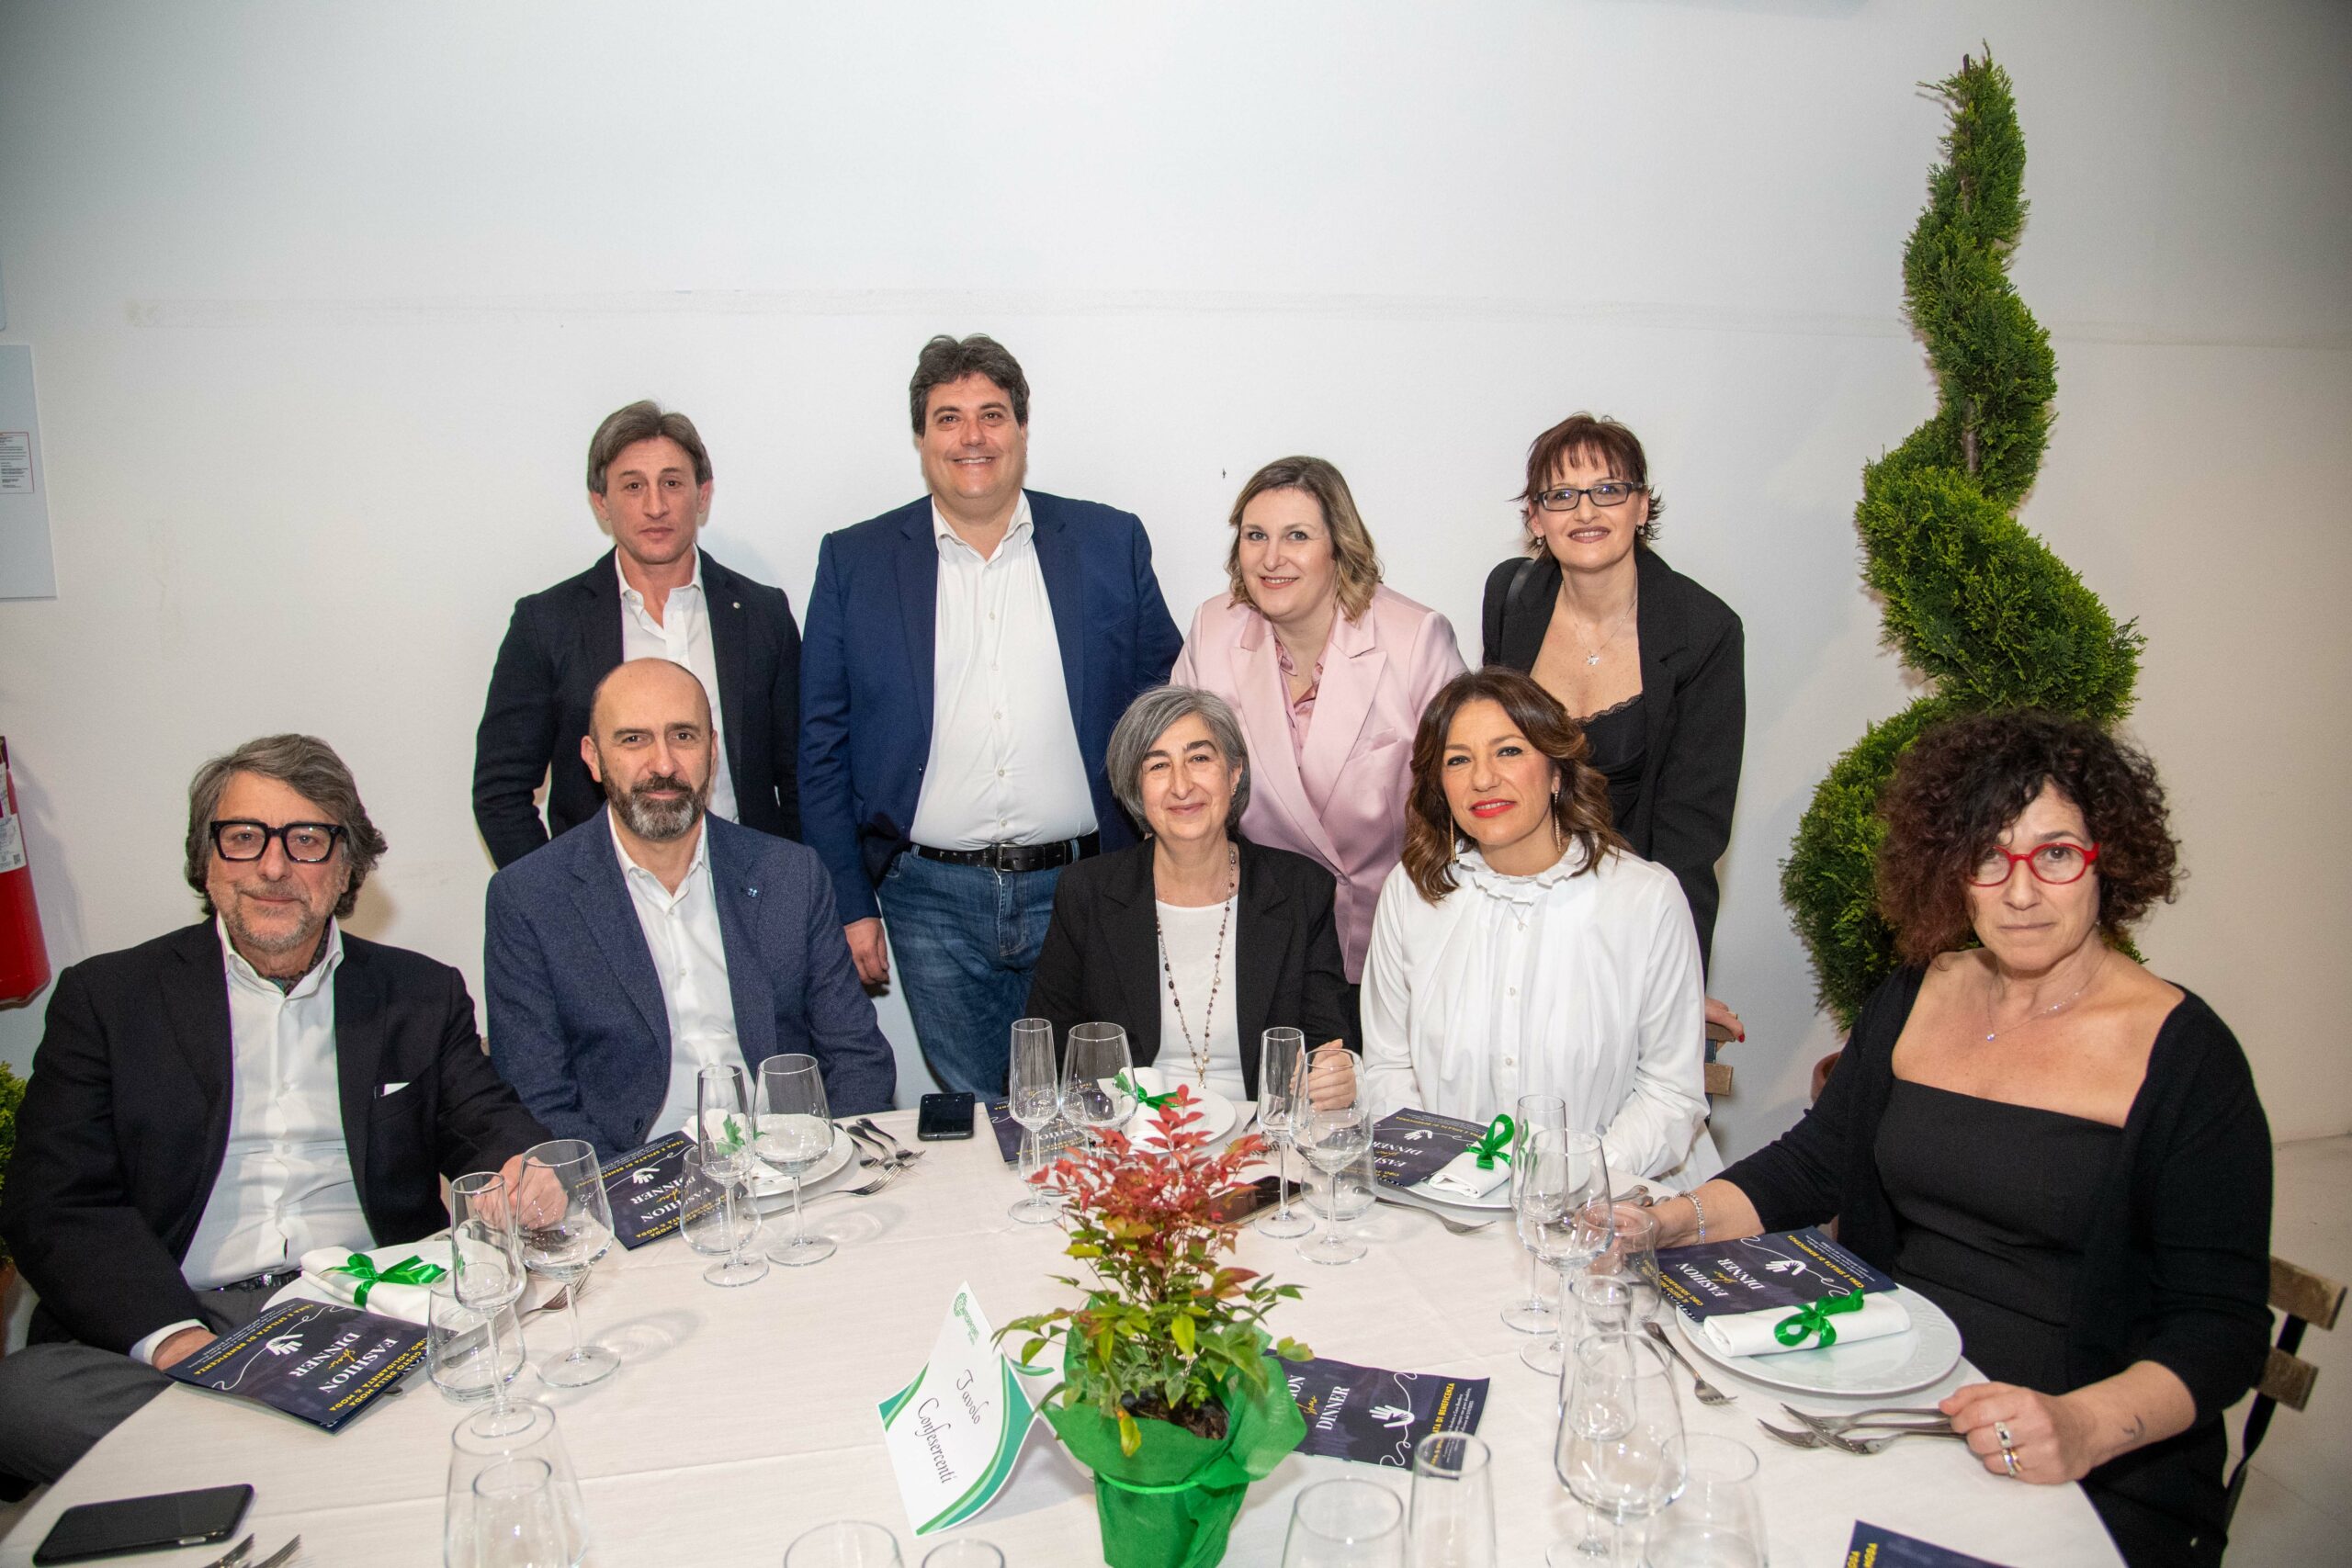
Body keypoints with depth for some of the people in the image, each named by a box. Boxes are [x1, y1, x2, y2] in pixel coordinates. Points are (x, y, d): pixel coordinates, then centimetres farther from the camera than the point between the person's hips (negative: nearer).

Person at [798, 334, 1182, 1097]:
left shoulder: (1110, 543, 4)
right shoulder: (853, 561, 4)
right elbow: (823, 748, 5)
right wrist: (848, 905, 0)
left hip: (1081, 892, 0)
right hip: (933, 902, 0)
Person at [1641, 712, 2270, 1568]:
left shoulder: (2184, 1054, -7)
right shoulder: (1913, 997, 7)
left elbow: (2223, 1324, -9)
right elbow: (1810, 1164, 11)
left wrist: (2087, 1425, -26)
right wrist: (1670, 1221, -6)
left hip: (2099, 1474, -4)